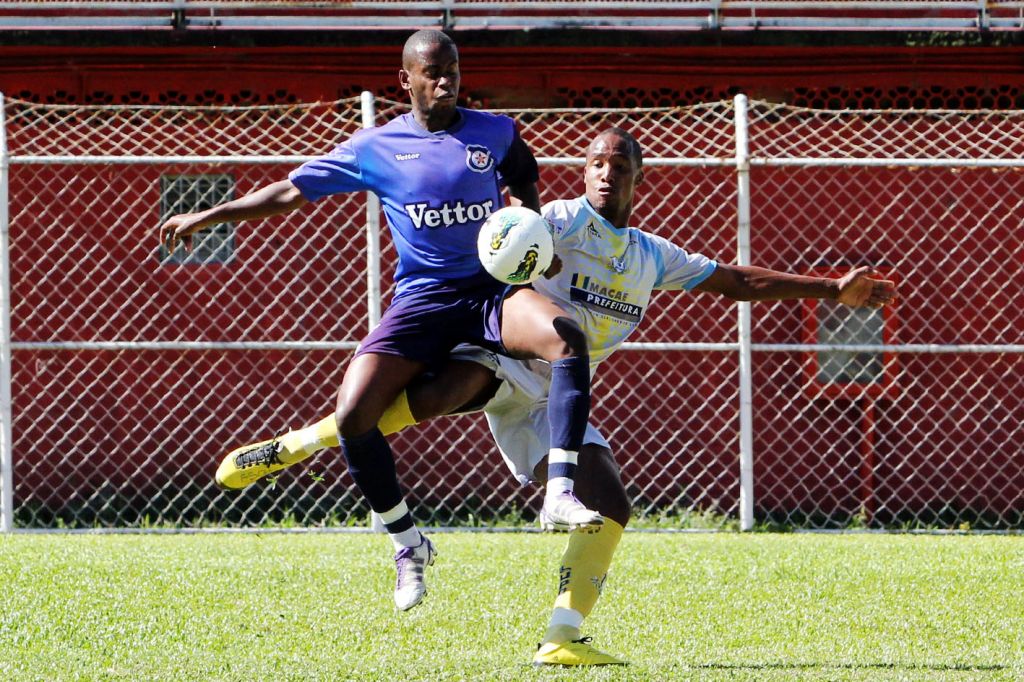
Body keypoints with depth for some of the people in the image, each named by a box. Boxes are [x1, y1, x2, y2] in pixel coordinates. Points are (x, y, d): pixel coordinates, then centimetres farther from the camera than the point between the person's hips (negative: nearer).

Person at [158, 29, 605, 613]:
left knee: (567, 337, -33)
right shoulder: (376, 149, 4)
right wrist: (209, 216, 10)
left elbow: (524, 176, 27)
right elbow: (292, 192, 11)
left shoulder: (495, 132, 6)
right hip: (421, 300, 0)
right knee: (353, 417, -19)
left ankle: (560, 493, -33)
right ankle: (407, 543, 3)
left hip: (493, 291, 0)